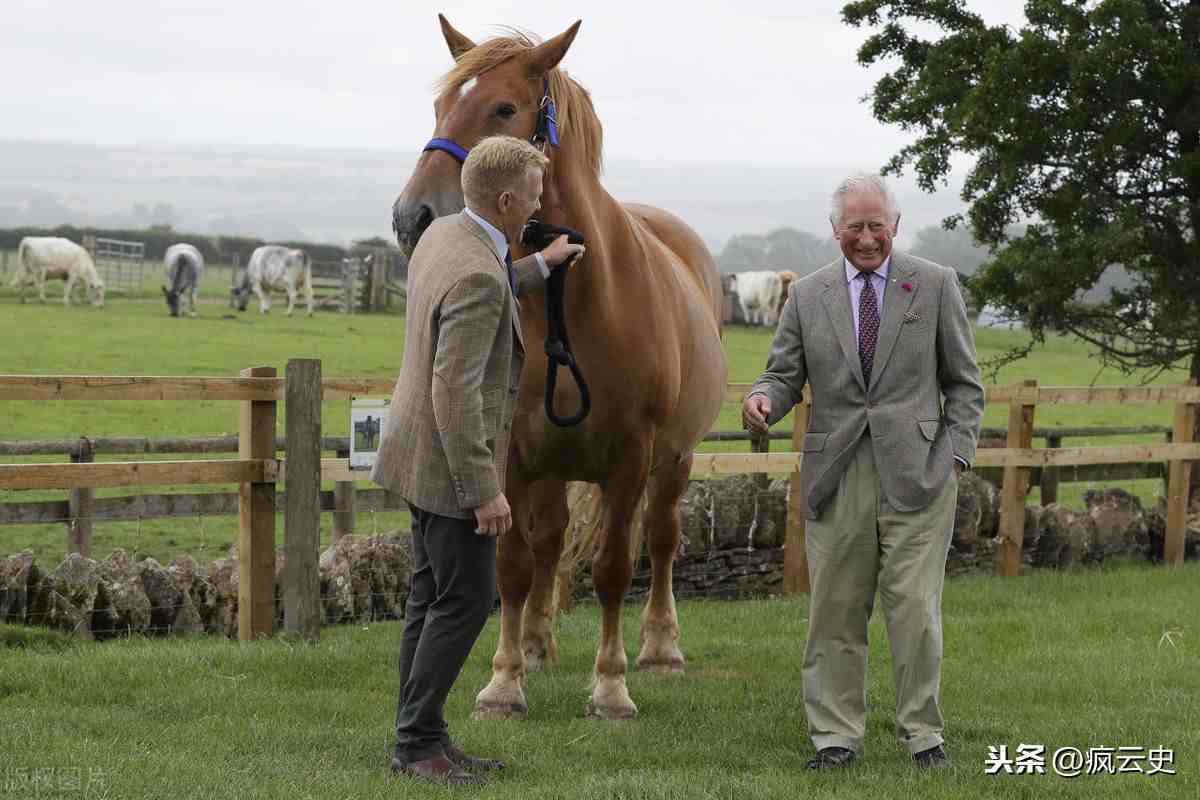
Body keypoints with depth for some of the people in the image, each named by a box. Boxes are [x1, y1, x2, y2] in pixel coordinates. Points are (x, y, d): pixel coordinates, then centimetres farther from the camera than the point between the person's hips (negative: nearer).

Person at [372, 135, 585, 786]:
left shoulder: (443, 233, 4)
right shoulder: (478, 276, -26)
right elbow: (454, 393, -28)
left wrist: (540, 265, 36)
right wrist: (483, 491, -26)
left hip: (424, 456, 10)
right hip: (450, 464, -10)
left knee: (433, 597, 14)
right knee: (466, 600, -2)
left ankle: (420, 738, 20)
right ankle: (418, 743, 3)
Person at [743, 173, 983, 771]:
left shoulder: (935, 286, 5)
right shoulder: (808, 295, 9)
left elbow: (963, 381, 8)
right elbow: (785, 374, 10)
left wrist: (957, 454, -3)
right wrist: (763, 401, -13)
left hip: (916, 473, -2)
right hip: (836, 475, 2)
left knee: (915, 608, -4)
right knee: (835, 613, 4)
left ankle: (922, 733, 7)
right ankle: (836, 737, 11)